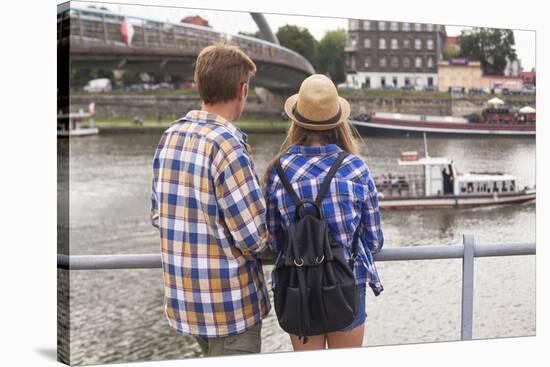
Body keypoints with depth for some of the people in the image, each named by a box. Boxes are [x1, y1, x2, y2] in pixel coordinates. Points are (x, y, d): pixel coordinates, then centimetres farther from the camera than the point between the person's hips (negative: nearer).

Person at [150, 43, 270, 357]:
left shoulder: (171, 136, 2)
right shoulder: (227, 144, -21)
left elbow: (158, 215, 10)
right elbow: (255, 238, -21)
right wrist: (268, 238, 0)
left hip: (183, 295, 7)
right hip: (229, 303, -7)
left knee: (212, 353, 26)